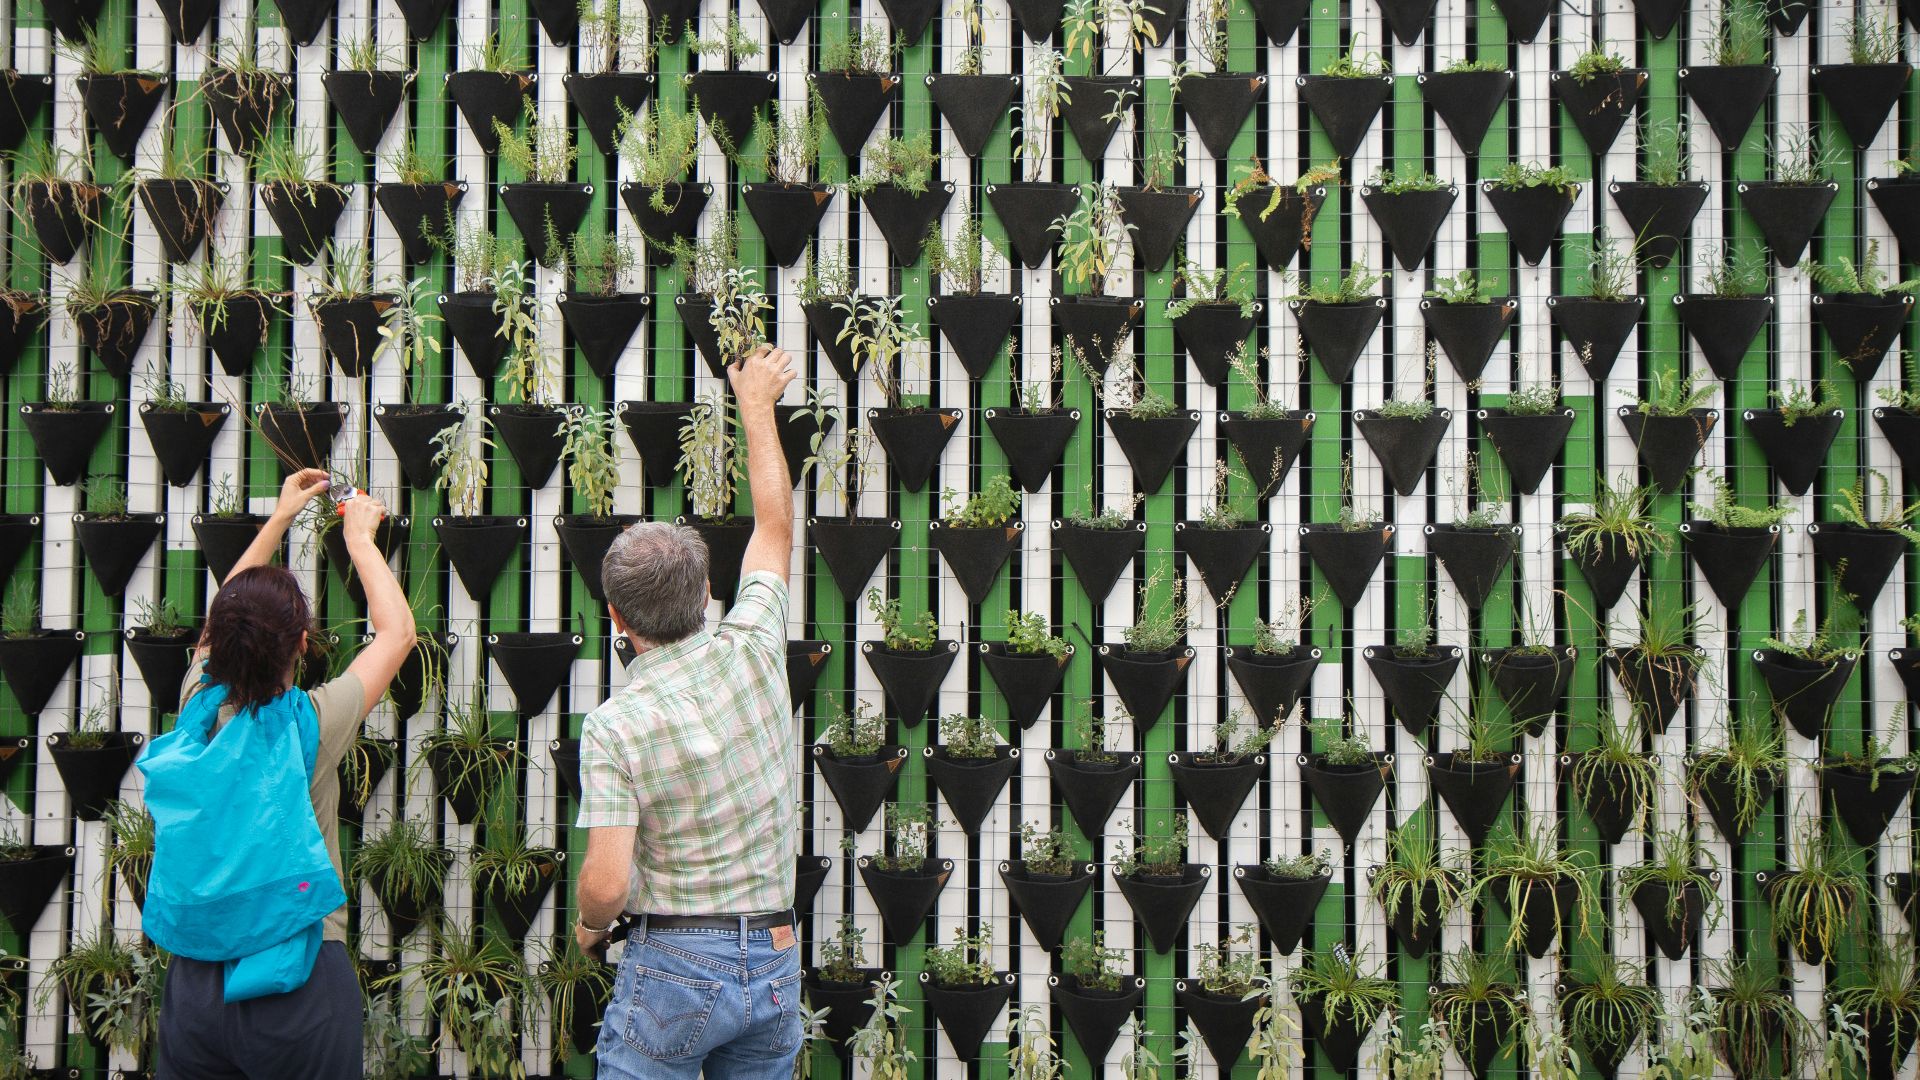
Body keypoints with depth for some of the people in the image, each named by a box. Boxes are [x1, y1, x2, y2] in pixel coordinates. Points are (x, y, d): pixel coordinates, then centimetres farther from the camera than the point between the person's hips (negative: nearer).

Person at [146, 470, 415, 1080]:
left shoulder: (197, 711, -4)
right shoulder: (311, 724, -15)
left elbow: (225, 621, 16)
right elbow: (397, 631, 0)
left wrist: (279, 519, 23)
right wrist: (359, 539, 12)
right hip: (298, 984, -4)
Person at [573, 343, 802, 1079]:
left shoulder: (615, 724, -14)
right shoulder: (751, 651, -3)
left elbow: (607, 883, -19)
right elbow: (775, 528, 15)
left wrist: (589, 925, 6)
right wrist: (757, 408, 28)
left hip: (674, 964, -4)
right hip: (776, 963, 5)